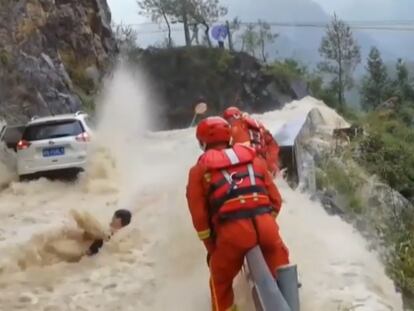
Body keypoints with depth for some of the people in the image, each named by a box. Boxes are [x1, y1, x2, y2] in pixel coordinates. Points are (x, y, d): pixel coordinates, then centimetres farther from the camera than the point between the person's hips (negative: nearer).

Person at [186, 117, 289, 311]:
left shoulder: (199, 170, 13)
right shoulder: (253, 158, 22)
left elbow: (199, 215, 10)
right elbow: (275, 199, 20)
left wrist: (211, 247, 20)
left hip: (232, 230, -2)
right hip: (265, 224, 2)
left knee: (220, 281, 20)